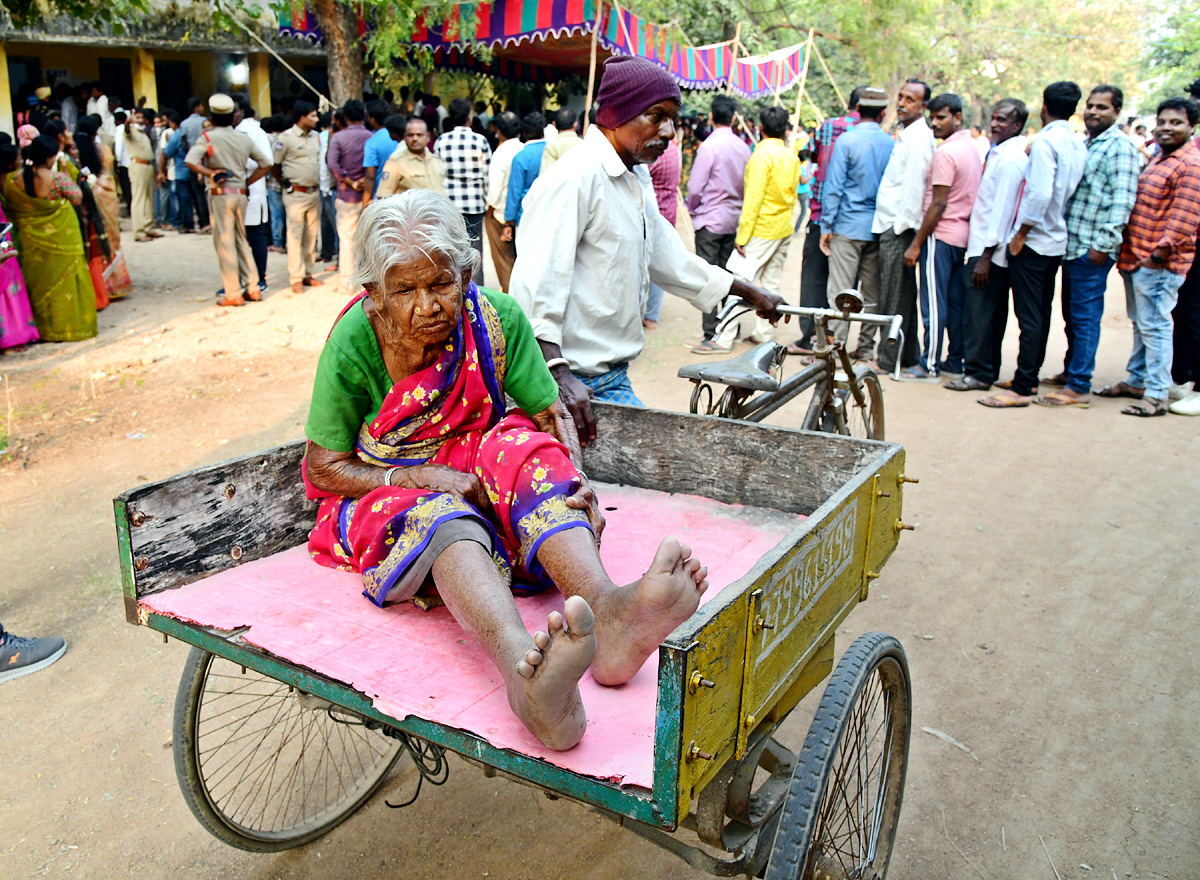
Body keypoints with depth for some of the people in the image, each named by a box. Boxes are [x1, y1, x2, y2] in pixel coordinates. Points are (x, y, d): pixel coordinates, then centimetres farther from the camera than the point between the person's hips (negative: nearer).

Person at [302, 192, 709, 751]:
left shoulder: (496, 318, -8)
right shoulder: (353, 344, -14)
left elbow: (552, 414, -3)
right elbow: (325, 468, -8)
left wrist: (577, 483, -24)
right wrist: (426, 478, -22)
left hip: (477, 479, 3)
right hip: (386, 495, -3)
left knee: (526, 450, -30)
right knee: (444, 517, -38)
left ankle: (605, 606, -58)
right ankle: (524, 672, -70)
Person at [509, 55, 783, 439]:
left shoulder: (638, 180, 17)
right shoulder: (574, 177, -15)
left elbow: (669, 258, 28)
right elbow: (537, 283, -23)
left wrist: (751, 294, 35)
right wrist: (560, 377, -33)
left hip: (614, 378, 9)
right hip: (574, 380, -9)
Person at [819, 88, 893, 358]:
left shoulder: (847, 140, -8)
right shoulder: (892, 144, 4)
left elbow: (834, 186, -10)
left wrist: (826, 225, -6)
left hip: (848, 226, -4)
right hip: (880, 228, 5)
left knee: (840, 291, -2)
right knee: (872, 292, 11)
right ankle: (866, 347, 17)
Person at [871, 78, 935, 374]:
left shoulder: (917, 139, -14)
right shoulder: (907, 134, 17)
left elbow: (913, 188, -19)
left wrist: (901, 226, -18)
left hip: (898, 227, -10)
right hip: (894, 225, 10)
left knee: (895, 296, -4)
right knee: (903, 293, 15)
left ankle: (890, 359, 3)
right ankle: (908, 354, 23)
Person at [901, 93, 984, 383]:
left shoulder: (945, 153, -15)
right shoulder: (971, 148, 14)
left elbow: (938, 204, -18)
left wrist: (916, 244, -15)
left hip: (940, 234, -9)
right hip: (962, 235, 9)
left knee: (934, 304, -4)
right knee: (956, 302, 12)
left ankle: (930, 366, 0)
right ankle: (955, 363, 17)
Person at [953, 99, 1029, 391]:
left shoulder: (1009, 160, -14)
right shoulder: (999, 153, 17)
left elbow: (1002, 209, -19)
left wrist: (986, 255, -21)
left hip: (990, 250, -10)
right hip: (987, 247, 10)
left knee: (978, 312, -6)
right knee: (992, 313, 14)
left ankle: (978, 373, 0)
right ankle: (987, 370, 21)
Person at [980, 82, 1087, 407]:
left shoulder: (1045, 141, -15)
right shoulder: (1079, 145, 10)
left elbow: (1040, 193, -24)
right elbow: (1073, 192, 12)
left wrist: (1021, 234, -16)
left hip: (1034, 241, -8)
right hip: (1058, 241, 8)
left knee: (1029, 316, -7)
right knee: (1041, 313, 15)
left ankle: (1022, 388, -4)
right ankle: (1031, 377, 24)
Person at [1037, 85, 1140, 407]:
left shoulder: (1120, 146, -8)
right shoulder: (1084, 144, 18)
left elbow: (1122, 200, -16)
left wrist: (1104, 244, -20)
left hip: (1092, 250, -8)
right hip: (1071, 246, 8)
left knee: (1085, 317, -6)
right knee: (1072, 315, 15)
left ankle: (1079, 387, -3)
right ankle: (1070, 372, 27)